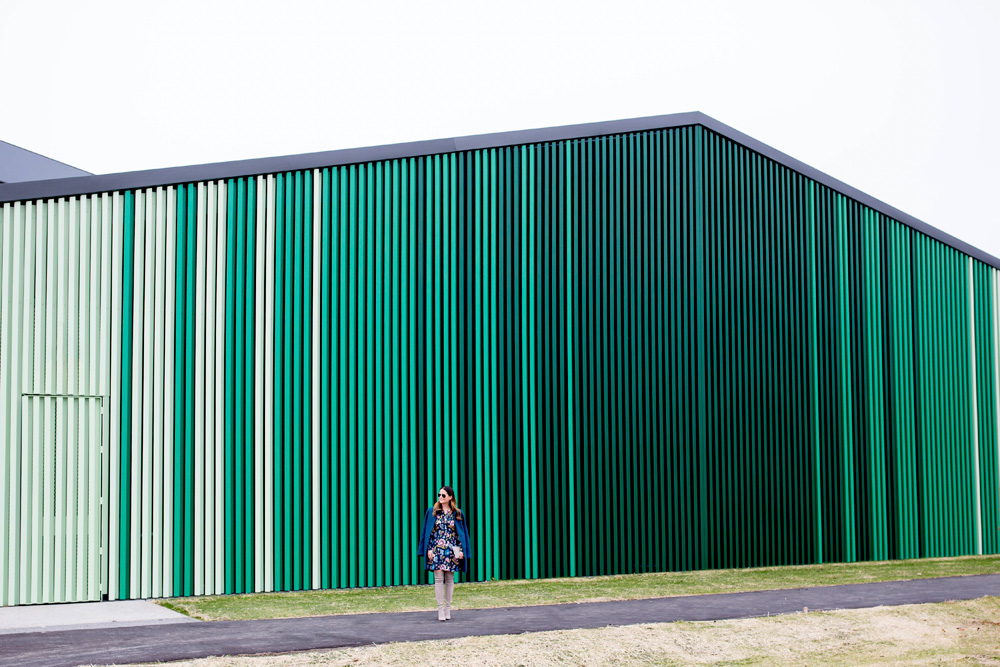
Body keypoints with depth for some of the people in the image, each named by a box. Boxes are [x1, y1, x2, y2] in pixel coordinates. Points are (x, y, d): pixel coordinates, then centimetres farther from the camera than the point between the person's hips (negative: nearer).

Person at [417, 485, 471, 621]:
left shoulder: (457, 514, 6)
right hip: (437, 550, -1)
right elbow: (428, 532, 5)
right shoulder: (432, 512, 5)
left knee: (449, 579, 4)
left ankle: (448, 608, 12)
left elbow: (462, 533, 9)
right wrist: (429, 549, -3)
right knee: (438, 579, -6)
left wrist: (461, 550, 1)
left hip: (451, 550, 1)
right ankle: (440, 609, -3)